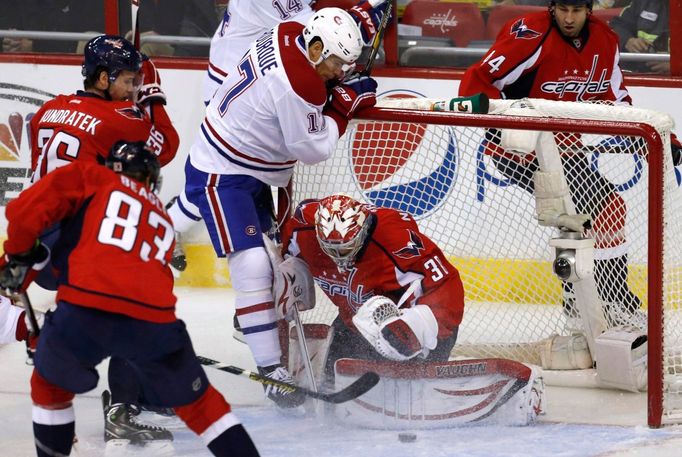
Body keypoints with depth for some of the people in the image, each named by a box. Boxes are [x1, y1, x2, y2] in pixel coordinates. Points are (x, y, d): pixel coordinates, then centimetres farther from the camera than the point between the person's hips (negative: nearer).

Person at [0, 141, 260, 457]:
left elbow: (25, 211, 8)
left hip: (85, 312, -3)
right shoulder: (162, 219, 34)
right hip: (153, 321, 3)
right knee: (197, 403, 21)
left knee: (50, 385, 26)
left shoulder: (90, 178, 19)